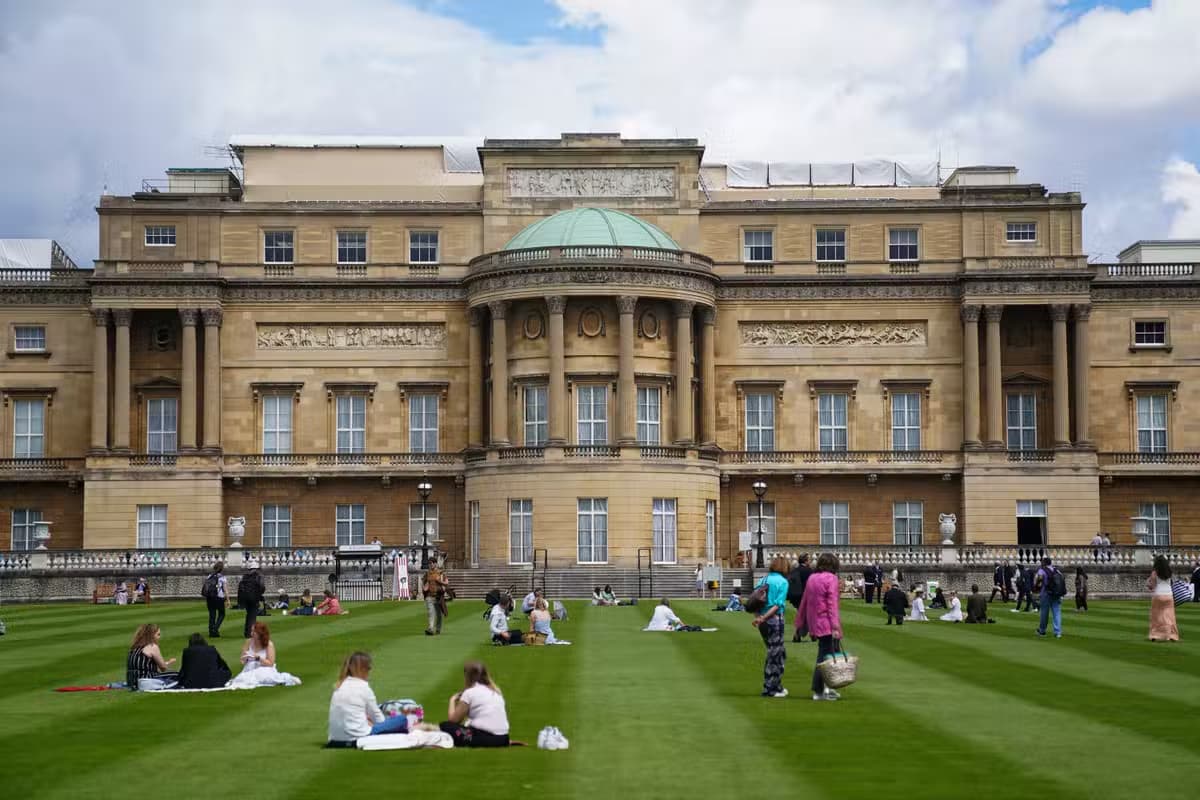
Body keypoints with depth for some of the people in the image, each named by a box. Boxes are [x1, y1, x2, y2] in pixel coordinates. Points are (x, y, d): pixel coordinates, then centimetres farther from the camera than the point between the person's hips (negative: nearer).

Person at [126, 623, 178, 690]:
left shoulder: (136, 647, 16)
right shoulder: (152, 647, -7)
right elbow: (163, 668, 1)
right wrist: (168, 663, 22)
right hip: (146, 683, -8)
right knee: (176, 676, 0)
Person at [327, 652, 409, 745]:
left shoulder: (339, 685, 13)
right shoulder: (363, 686, -5)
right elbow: (378, 717, 4)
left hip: (336, 739, 7)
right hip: (358, 736, -7)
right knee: (402, 719, -1)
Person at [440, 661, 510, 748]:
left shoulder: (469, 693, -1)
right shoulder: (496, 691, 17)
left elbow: (452, 719, 2)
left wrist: (452, 701, 19)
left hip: (484, 738, -6)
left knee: (445, 726, 8)